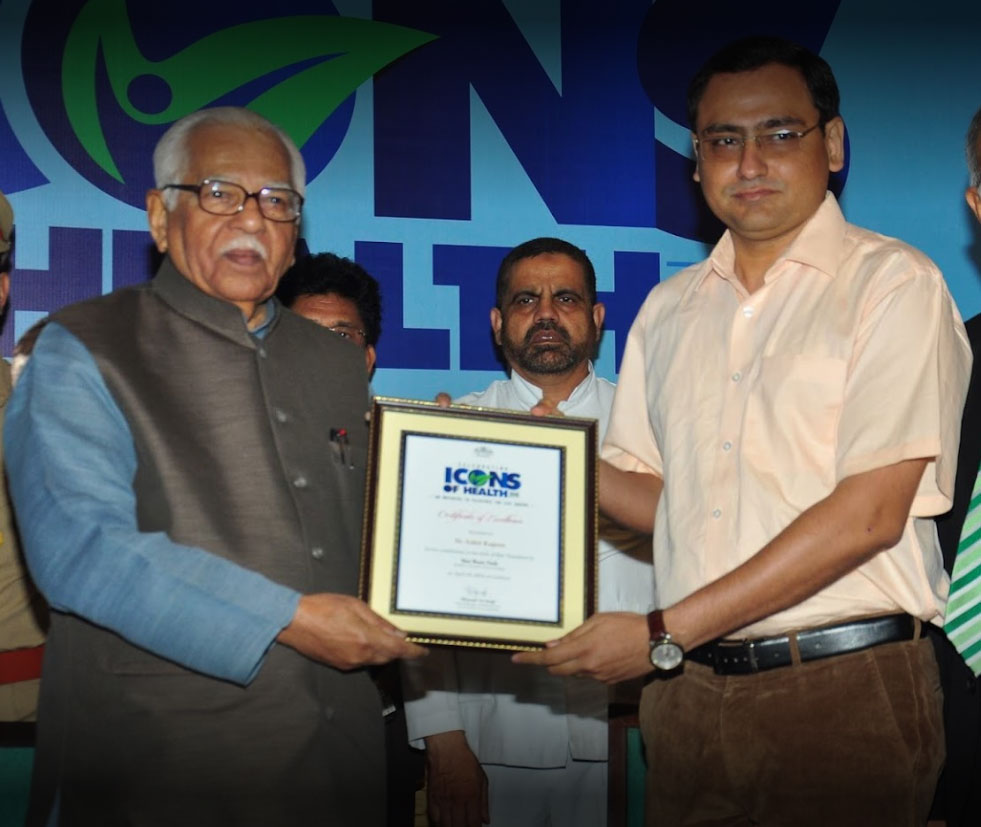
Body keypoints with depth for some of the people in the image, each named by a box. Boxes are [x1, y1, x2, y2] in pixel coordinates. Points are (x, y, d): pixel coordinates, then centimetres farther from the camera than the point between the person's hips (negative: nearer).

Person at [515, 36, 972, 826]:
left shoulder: (893, 283, -6)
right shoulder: (668, 309, 11)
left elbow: (867, 515, -14)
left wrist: (662, 633, -16)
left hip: (845, 690, -4)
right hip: (690, 687, 5)